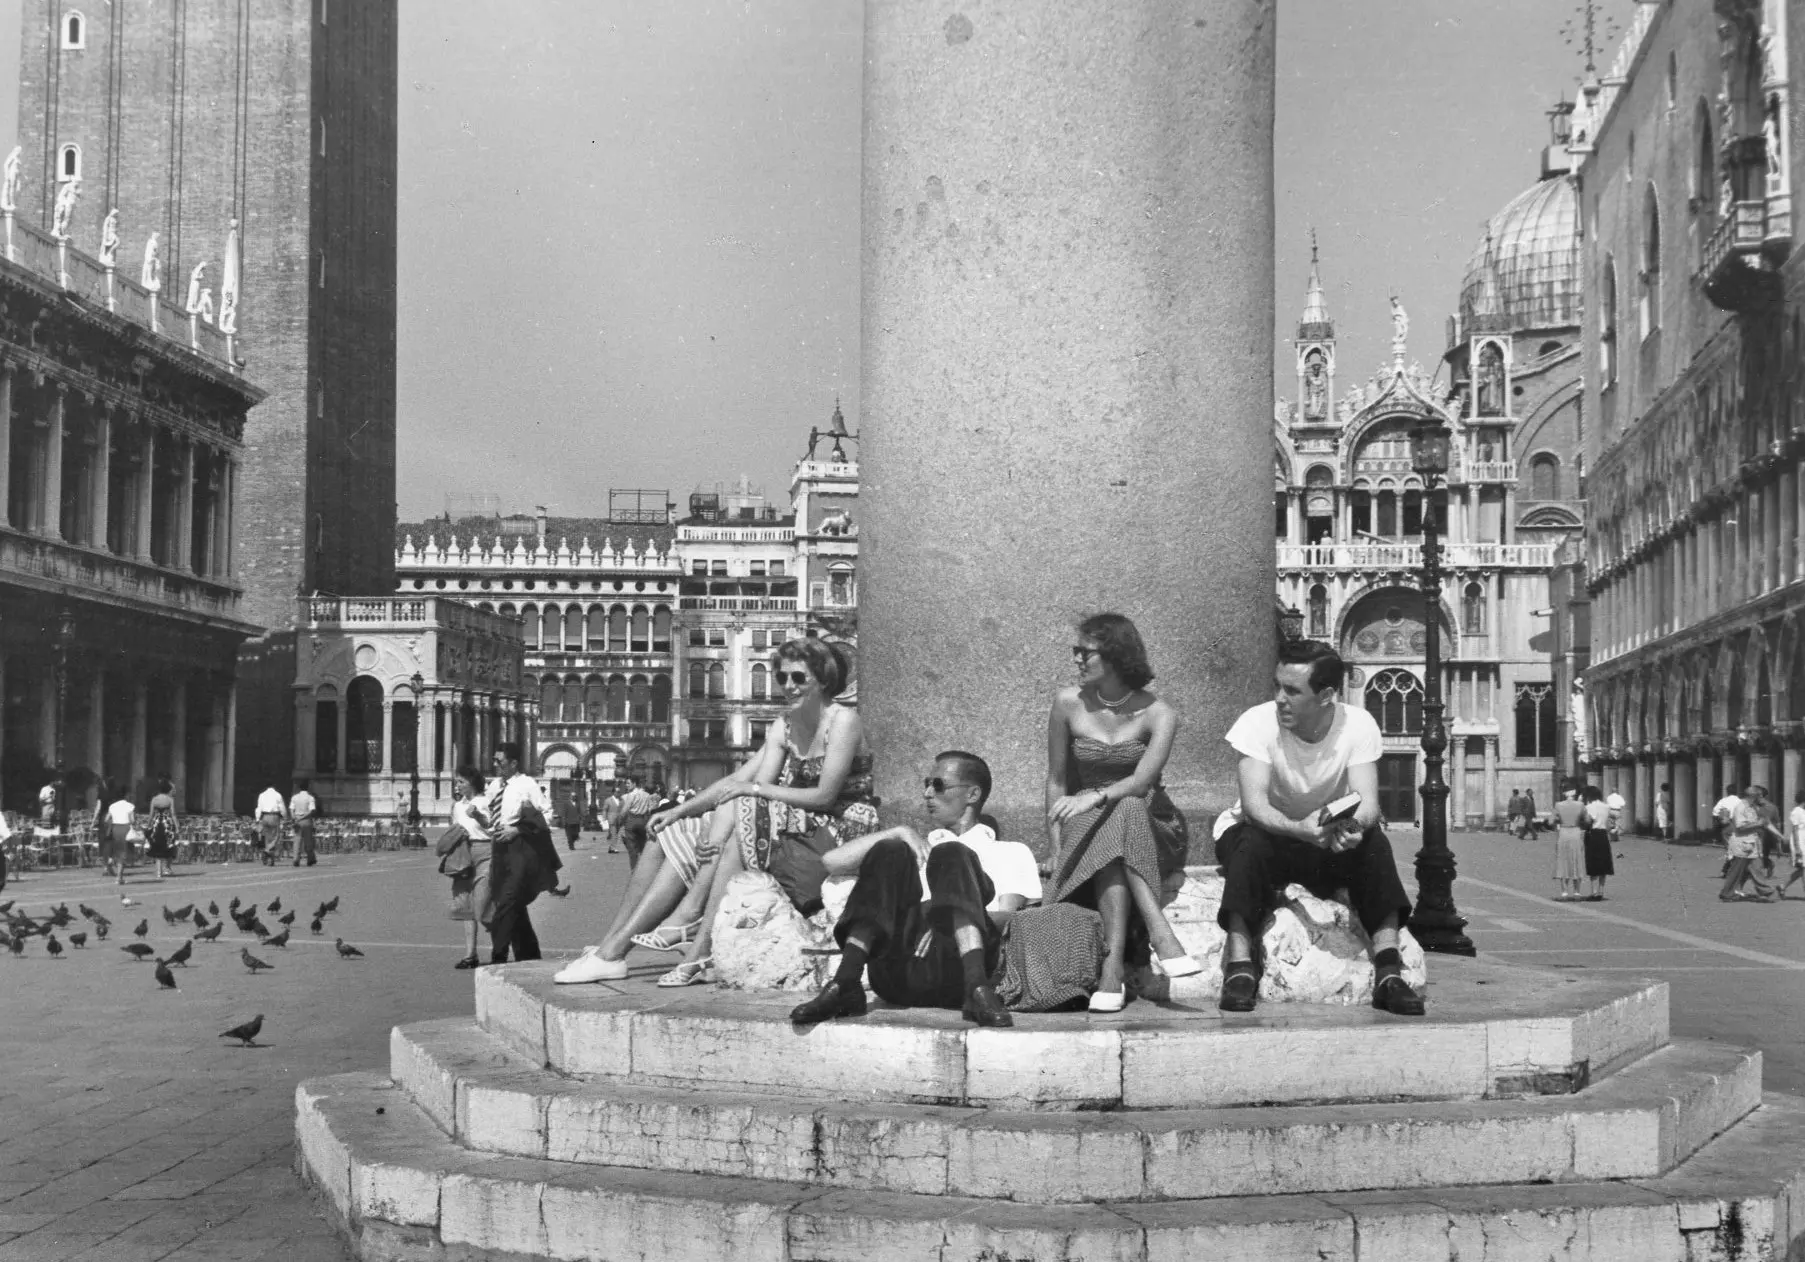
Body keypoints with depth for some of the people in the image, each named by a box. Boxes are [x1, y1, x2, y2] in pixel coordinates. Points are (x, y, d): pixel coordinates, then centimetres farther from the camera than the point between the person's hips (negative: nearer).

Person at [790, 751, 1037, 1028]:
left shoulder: (1011, 853, 29)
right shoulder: (916, 848, 38)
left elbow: (1007, 916, 8)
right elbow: (832, 861, 24)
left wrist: (952, 921, -12)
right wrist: (899, 832, 12)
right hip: (897, 978, 2)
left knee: (951, 855, -24)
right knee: (889, 851, -17)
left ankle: (977, 988, -47)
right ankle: (843, 984, -35)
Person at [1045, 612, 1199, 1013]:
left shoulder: (1158, 714, -5)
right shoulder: (1069, 703, 1)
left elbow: (1142, 780, -19)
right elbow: (1056, 782, 4)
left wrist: (1094, 797, -37)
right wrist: (1057, 850, -6)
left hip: (1148, 827, -1)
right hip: (1086, 829, 1)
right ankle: (1161, 935, -49)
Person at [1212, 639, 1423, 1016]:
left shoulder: (1358, 725, -14)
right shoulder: (1258, 722, -20)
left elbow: (1368, 804, -23)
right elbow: (1253, 804, -29)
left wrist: (1354, 826, -48)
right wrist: (1299, 829, -49)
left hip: (1331, 843, 2)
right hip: (1269, 831, -1)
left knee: (1373, 841, -27)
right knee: (1250, 842, -34)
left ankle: (1388, 971, -29)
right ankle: (1240, 967, -34)